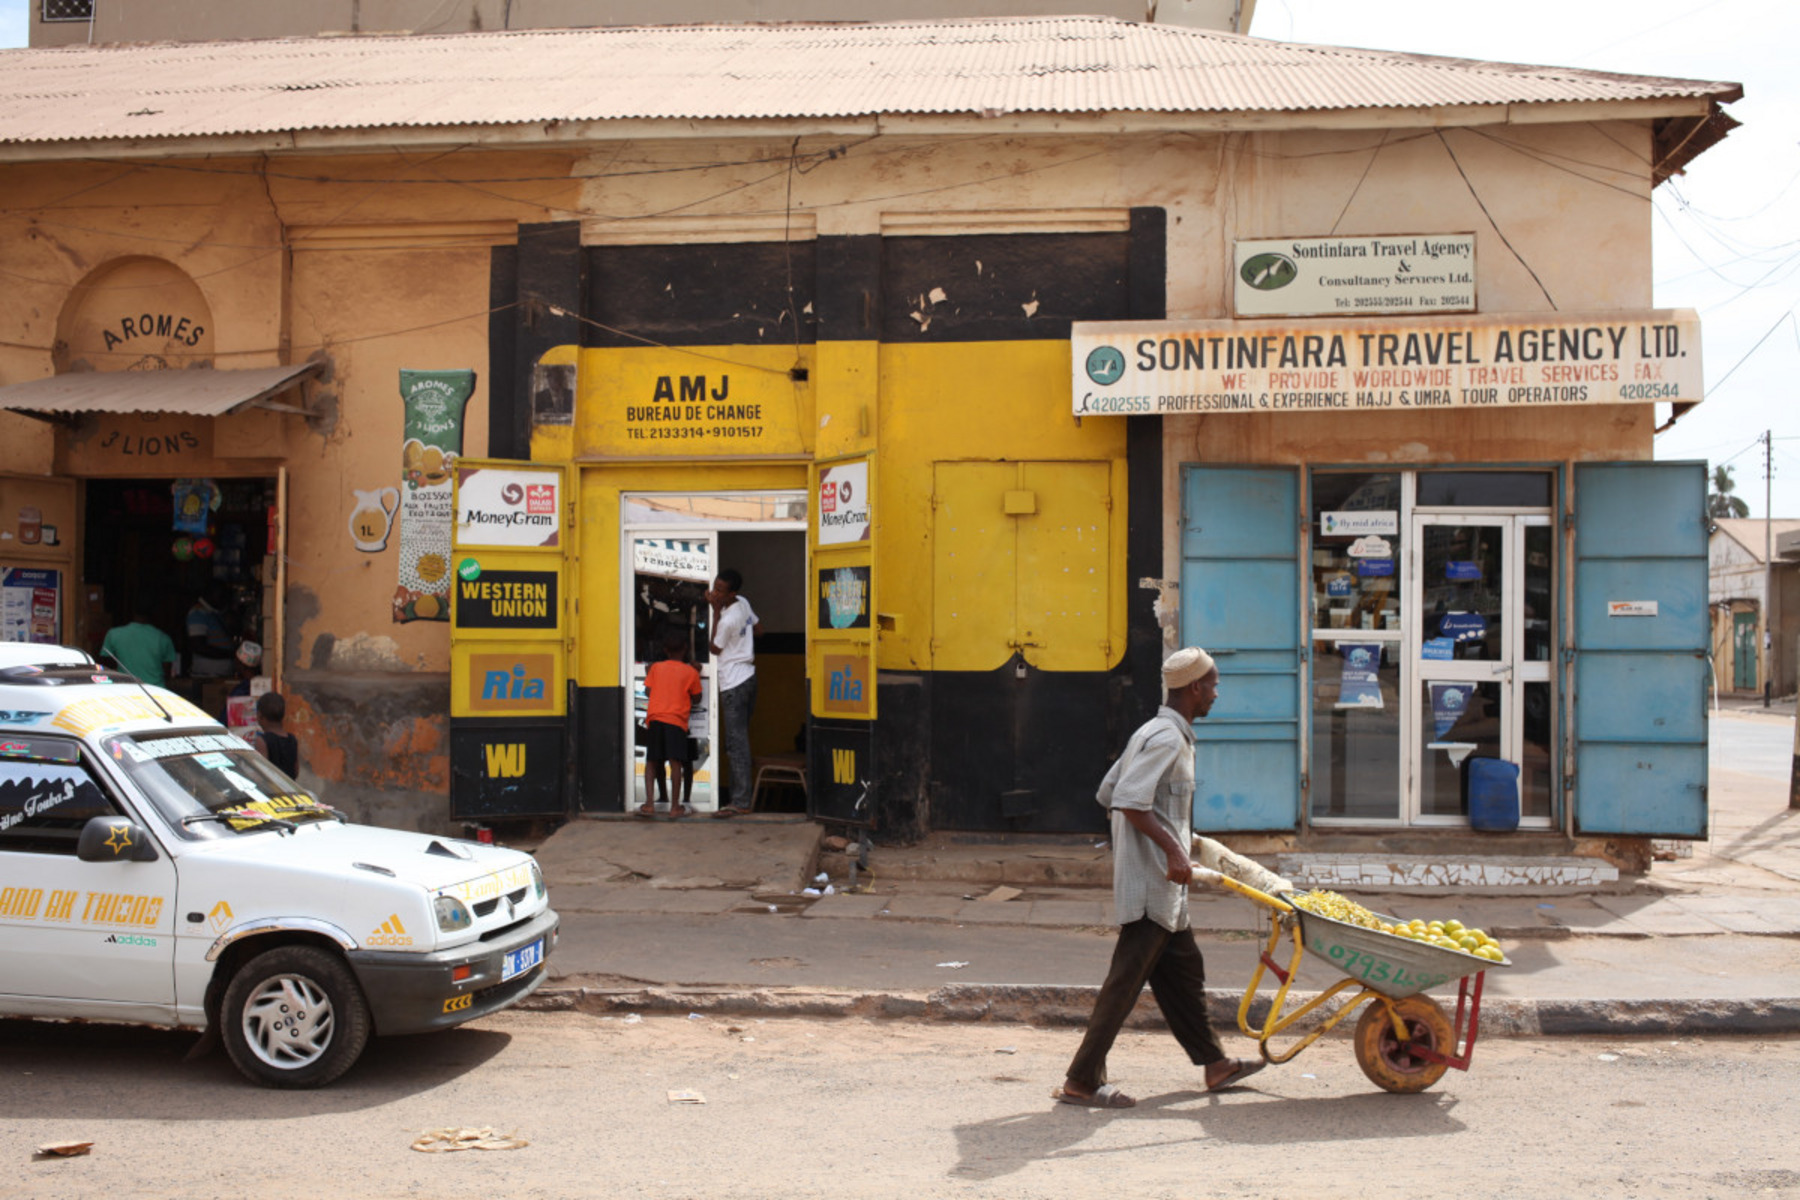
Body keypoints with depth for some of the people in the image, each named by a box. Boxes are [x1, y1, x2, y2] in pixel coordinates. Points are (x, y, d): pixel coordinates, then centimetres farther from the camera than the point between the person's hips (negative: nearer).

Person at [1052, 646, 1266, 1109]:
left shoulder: (1154, 733, 16)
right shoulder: (1167, 738, -16)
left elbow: (1107, 793, 19)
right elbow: (1129, 802, -26)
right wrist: (1173, 848, -25)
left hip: (1161, 886, 11)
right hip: (1152, 884, -11)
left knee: (1183, 970, 17)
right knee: (1126, 980, -7)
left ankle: (1213, 1063, 29)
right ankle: (1081, 1081, -3)